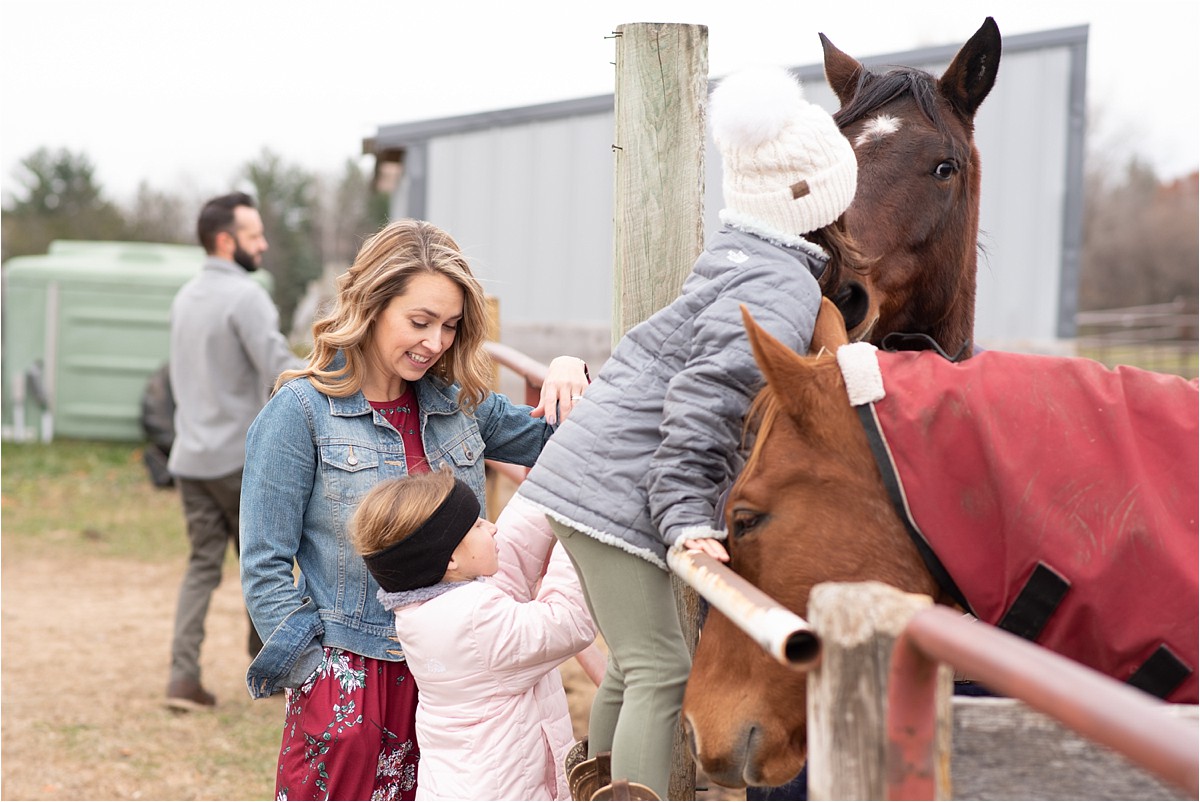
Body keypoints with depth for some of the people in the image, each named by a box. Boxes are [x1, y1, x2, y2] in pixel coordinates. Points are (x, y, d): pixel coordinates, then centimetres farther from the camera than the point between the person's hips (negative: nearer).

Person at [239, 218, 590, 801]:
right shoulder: (300, 413, -7)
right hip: (351, 682, -4)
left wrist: (570, 381, 1)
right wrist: (321, 680, -11)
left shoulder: (460, 403, 9)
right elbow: (265, 569, -7)